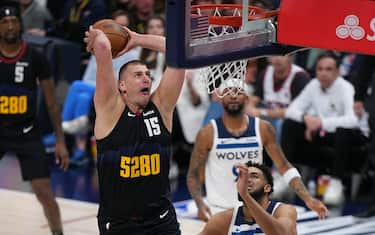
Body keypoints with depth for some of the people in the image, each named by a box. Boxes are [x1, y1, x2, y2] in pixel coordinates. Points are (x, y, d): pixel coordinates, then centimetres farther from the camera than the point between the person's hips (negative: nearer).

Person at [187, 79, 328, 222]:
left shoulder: (262, 129, -2)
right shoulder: (208, 133, -7)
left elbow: (284, 167, 1)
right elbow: (194, 175, -2)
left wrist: (307, 199, -9)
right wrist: (200, 204, -20)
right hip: (219, 211, -2)